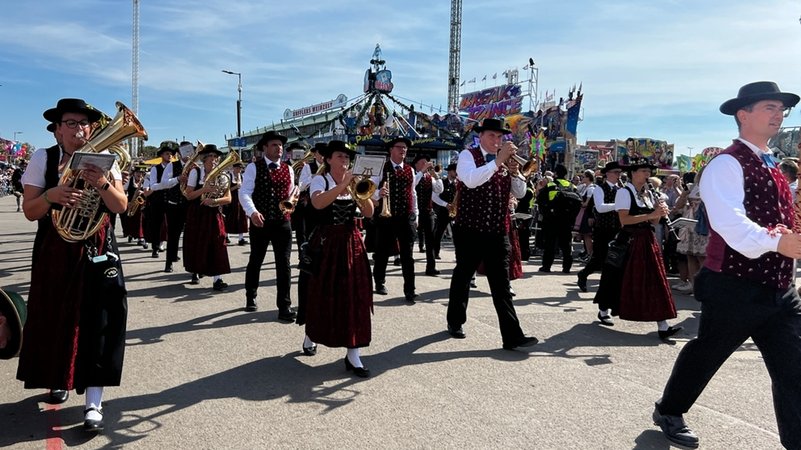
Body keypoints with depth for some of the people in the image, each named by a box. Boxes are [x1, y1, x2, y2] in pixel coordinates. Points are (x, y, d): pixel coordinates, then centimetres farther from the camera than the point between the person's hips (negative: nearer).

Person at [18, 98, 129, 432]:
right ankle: (59, 378, 37)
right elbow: (30, 211, -4)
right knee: (55, 317, 11)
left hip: (96, 249, -1)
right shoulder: (43, 158, 0)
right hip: (55, 251, 1)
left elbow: (121, 206, -7)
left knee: (96, 320, -4)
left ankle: (93, 402, 0)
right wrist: (51, 195, -23)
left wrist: (102, 184, -24)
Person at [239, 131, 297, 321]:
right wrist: (253, 212, -29)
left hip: (282, 223, 2)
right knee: (255, 261, 14)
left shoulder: (288, 169, 9)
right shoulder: (253, 167, -4)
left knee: (283, 264, -1)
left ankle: (284, 306, 5)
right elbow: (244, 193, -13)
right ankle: (250, 298, 35)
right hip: (260, 223, -2)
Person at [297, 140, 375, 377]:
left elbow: (368, 212, -1)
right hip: (326, 243, -3)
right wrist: (342, 185, -30)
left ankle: (353, 355, -1)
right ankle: (310, 336, 37)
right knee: (321, 293, 8)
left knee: (354, 295, -4)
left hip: (351, 243, 3)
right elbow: (318, 203, -25)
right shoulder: (320, 181, -3)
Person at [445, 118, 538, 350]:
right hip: (470, 230, -3)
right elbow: (470, 180, -24)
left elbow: (520, 193, 8)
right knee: (463, 276, 12)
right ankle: (455, 321, 31)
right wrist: (497, 161, -24)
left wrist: (515, 173, -9)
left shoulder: (505, 160, 13)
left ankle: (512, 336, -2)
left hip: (498, 231, 4)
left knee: (501, 283, 0)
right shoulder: (468, 155, -3)